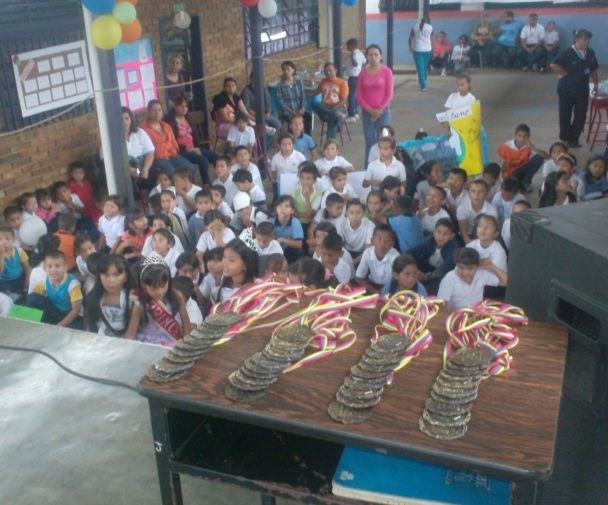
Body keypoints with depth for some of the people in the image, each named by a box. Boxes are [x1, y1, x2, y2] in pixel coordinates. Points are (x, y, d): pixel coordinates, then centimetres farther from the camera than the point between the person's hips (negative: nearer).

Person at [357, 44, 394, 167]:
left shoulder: (386, 71, -2)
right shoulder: (363, 73, 4)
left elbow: (389, 94, -4)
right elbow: (359, 95, 3)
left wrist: (379, 110, -11)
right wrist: (370, 110, -8)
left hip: (383, 112, -2)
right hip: (367, 113, 2)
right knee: (369, 143, 5)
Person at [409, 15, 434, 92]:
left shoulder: (415, 27, 3)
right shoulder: (430, 27, 4)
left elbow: (410, 39, 5)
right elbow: (432, 40, 4)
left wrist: (411, 48, 18)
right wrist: (432, 50, 13)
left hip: (417, 50, -2)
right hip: (427, 50, 2)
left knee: (420, 68, -3)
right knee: (425, 67, 17)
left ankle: (423, 85, -13)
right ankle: (423, 83, 27)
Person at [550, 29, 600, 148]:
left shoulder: (590, 53, 2)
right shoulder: (568, 53, -14)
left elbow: (593, 70, 13)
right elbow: (553, 65, -19)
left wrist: (595, 84, 10)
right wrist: (565, 74, -13)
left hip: (582, 89, 5)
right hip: (567, 88, -5)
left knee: (581, 115, 6)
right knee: (565, 114, 7)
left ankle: (573, 139, 19)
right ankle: (564, 138, 23)